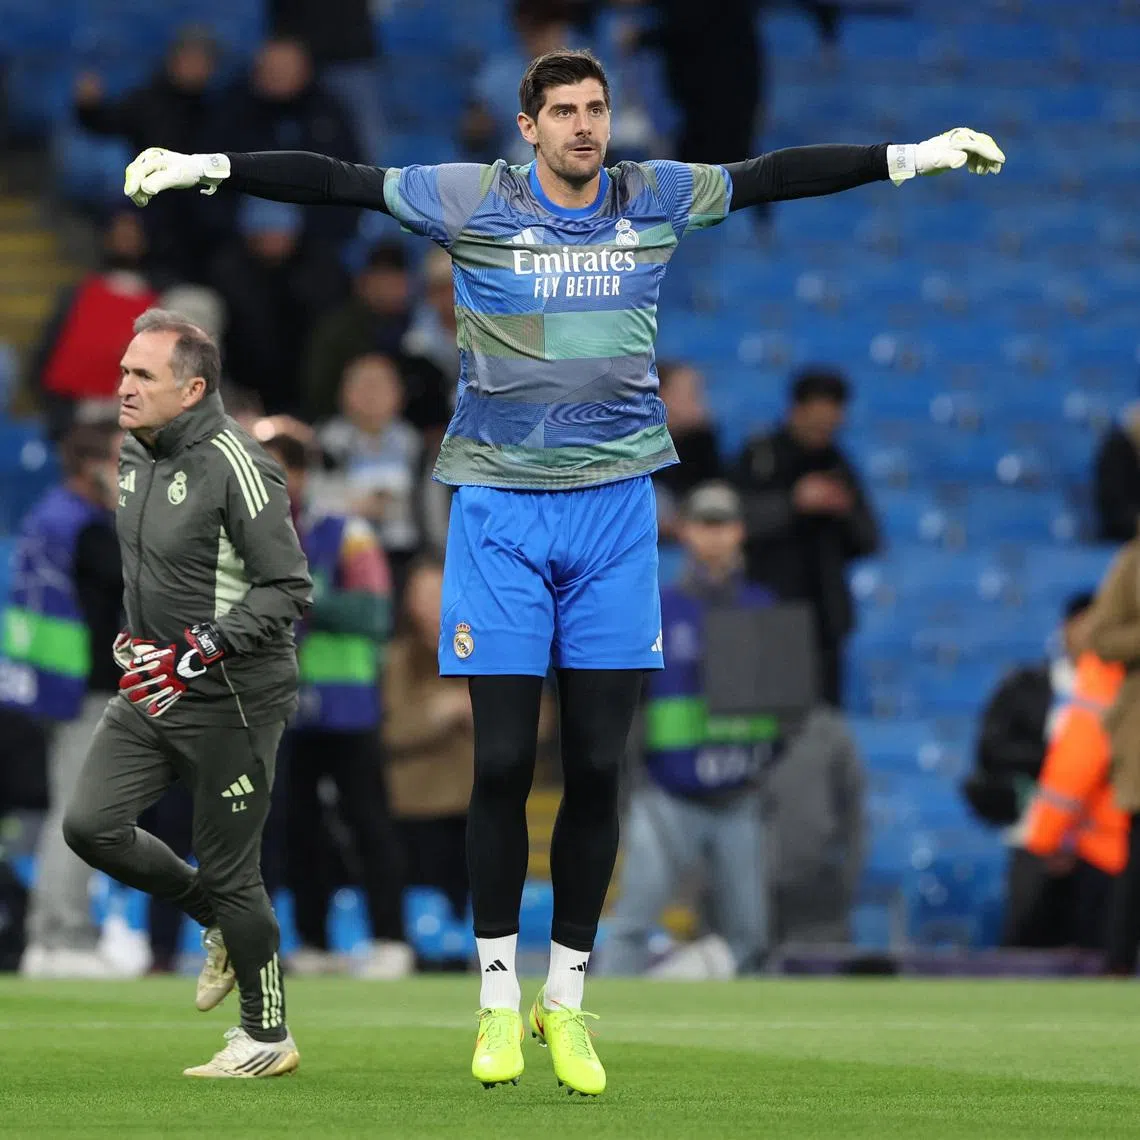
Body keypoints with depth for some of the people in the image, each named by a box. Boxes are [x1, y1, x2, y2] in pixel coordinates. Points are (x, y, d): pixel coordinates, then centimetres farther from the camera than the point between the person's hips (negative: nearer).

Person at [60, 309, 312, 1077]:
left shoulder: (234, 466, -19)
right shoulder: (135, 457, 7)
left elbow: (286, 589, -21)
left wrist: (196, 653, -27)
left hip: (232, 703, -8)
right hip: (153, 694, 8)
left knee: (229, 871, -1)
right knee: (91, 825, -2)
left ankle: (268, 1039, 15)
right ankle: (220, 921, 20)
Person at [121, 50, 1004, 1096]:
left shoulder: (656, 199, 7)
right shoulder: (472, 202, -1)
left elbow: (773, 176, 14)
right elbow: (338, 181, -3)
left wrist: (917, 155, 16)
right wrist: (205, 168, -11)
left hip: (614, 503, 2)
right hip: (499, 506, -2)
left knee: (597, 768, 2)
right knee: (503, 763, -4)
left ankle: (567, 999, 14)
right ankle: (498, 998, 9)